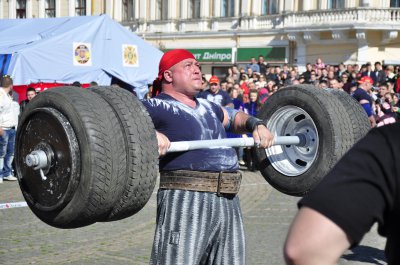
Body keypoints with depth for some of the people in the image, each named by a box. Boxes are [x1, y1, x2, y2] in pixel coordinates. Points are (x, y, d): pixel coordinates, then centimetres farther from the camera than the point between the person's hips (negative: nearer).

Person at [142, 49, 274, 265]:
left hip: (228, 202, 8)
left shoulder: (207, 107, 23)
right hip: (185, 200, -8)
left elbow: (234, 117, 41)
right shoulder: (158, 107, -2)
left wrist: (256, 125, 22)